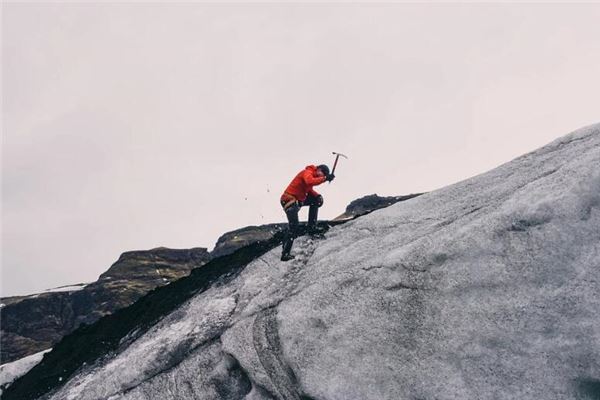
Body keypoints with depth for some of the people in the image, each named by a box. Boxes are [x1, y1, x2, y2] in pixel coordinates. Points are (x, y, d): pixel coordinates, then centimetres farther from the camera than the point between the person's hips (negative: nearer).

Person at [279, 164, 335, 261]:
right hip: (290, 200, -10)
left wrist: (317, 196, 1)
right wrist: (325, 178, -36)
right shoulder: (307, 172, -15)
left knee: (316, 201, 14)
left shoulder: (312, 176, 14)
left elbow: (309, 189, 19)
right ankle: (285, 254, -18)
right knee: (294, 225, -17)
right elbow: (310, 182, -36)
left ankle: (311, 228, 12)